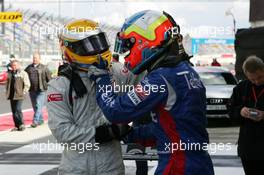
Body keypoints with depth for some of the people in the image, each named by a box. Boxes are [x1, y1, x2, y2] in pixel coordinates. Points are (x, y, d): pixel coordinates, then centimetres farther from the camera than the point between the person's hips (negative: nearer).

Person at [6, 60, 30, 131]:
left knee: (18, 110, -14)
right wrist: (7, 92, 15)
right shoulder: (9, 73, 15)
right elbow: (7, 83, 24)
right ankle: (17, 126, 14)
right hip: (11, 95, 6)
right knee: (14, 111, 7)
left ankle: (21, 124, -4)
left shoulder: (23, 73, -3)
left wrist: (23, 92, -10)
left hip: (19, 95, -6)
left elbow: (27, 84, -4)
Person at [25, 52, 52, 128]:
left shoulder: (43, 68, 0)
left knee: (38, 106, -12)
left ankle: (35, 121, -14)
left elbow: (49, 78, 1)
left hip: (41, 90, -5)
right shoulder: (29, 68, 11)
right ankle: (40, 120, 26)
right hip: (32, 90, 5)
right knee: (35, 106, 12)